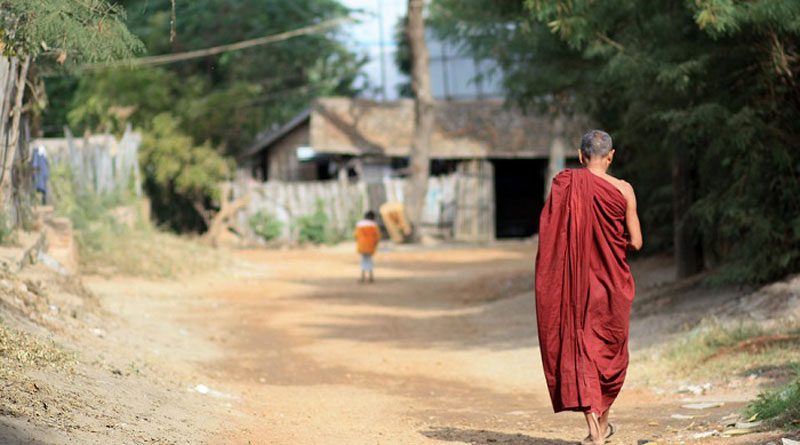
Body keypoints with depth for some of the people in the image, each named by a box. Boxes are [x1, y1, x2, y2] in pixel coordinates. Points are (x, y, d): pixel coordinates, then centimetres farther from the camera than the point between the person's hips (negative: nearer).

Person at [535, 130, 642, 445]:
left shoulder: (563, 185, -6)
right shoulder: (622, 190, -7)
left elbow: (548, 235, -6)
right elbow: (636, 242, -6)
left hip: (574, 280, 0)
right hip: (612, 281, 0)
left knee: (579, 347, 4)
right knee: (609, 348, 18)